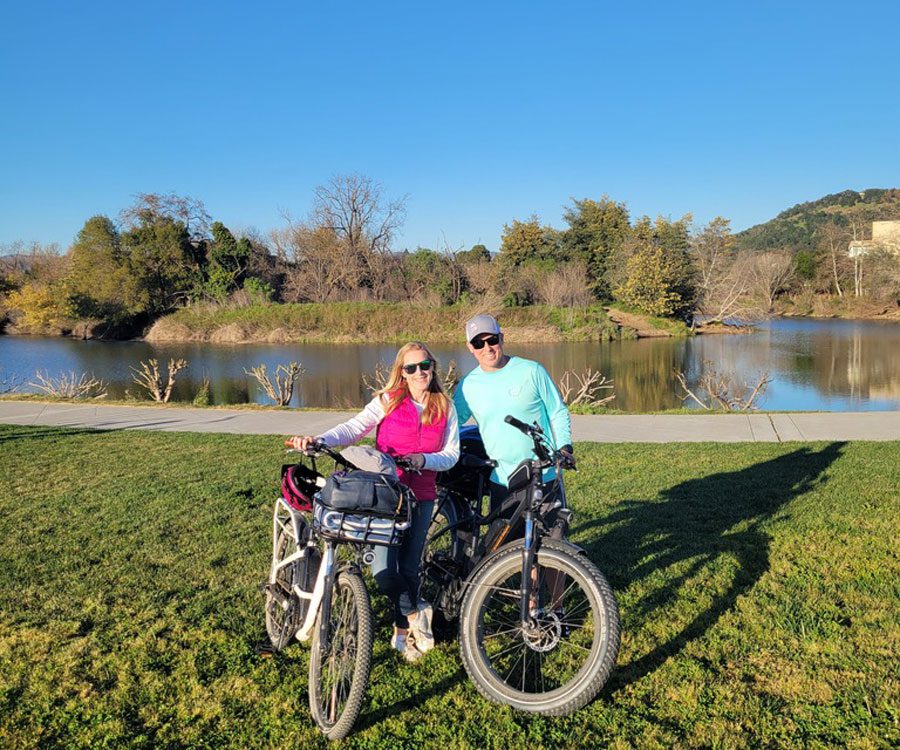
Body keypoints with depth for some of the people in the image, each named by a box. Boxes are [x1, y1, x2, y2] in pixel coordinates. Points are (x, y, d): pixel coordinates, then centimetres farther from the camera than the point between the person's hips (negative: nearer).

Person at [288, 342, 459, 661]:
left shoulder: (446, 408, 6)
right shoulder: (388, 400, -1)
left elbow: (451, 454, 2)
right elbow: (353, 428, -12)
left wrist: (423, 459, -18)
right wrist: (319, 440, -30)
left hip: (421, 497, 2)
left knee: (409, 567, 8)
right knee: (383, 569, -14)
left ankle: (402, 631, 28)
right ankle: (416, 613, 12)